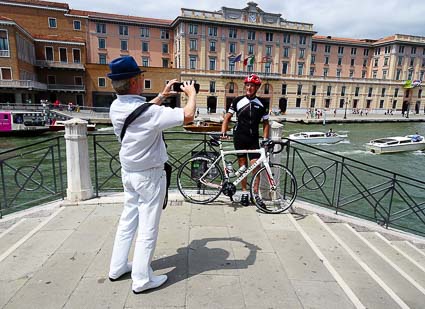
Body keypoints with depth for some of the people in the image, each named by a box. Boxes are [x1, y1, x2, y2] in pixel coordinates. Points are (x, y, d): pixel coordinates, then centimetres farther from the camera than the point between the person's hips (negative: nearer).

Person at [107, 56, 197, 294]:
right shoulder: (148, 112, -27)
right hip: (149, 176, -8)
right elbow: (188, 116, -25)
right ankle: (142, 279, 20)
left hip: (128, 172, 8)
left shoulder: (116, 107, -1)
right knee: (148, 228, 5)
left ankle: (118, 267, 35)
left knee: (128, 220, 21)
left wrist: (162, 95, 18)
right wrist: (192, 93, -7)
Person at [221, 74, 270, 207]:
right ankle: (244, 193, 17)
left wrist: (265, 139, -4)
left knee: (255, 166, -5)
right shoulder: (238, 101, 2)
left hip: (253, 139, 0)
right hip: (239, 137, 0)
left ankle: (255, 194, 8)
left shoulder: (261, 104, 4)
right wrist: (223, 132, -10)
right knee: (242, 165, 6)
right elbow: (228, 117, 3)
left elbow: (265, 123, 7)